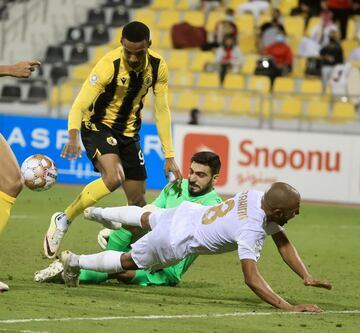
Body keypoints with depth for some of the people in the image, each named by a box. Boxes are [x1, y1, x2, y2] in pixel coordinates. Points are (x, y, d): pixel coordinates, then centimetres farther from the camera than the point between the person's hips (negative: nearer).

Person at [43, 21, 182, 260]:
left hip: (129, 132, 6)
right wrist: (73, 137, -50)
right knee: (114, 177, -31)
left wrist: (169, 156, -3)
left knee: (138, 200, 3)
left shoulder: (158, 67, -11)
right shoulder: (109, 65, -26)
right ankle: (63, 220, -15)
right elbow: (79, 106, -30)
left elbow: (162, 111, -1)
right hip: (98, 126, -5)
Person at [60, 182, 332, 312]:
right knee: (128, 261, 18)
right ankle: (75, 262, 37)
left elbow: (283, 243, -5)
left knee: (146, 218, 38)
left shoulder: (260, 198, -14)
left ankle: (99, 213, 64)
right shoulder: (251, 230, -38)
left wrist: (307, 277, -13)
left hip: (188, 212, 8)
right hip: (175, 242, -8)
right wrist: (288, 307, -49)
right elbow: (251, 278, -43)